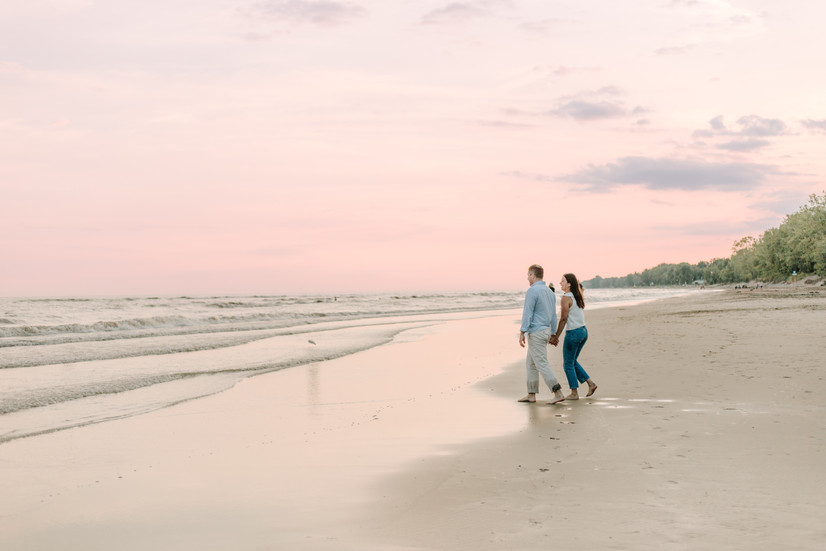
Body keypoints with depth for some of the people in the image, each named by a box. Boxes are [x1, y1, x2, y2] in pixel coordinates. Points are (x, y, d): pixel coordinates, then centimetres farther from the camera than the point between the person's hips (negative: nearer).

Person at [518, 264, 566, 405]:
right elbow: (553, 315, 18)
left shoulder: (532, 291, -15)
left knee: (542, 364, -8)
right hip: (546, 330, 9)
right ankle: (531, 395, 16)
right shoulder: (549, 291, 13)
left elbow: (527, 313, -19)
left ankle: (558, 393, -13)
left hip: (535, 332, -9)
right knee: (530, 363, 15)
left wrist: (522, 333, -18)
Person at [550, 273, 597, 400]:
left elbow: (563, 319, -16)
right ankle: (590, 383, 15)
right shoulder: (578, 297, 12)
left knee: (568, 364, 5)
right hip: (583, 331, 9)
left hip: (573, 333, -8)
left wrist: (556, 336, -9)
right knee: (573, 361, 21)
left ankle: (574, 393, 8)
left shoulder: (566, 297, -14)